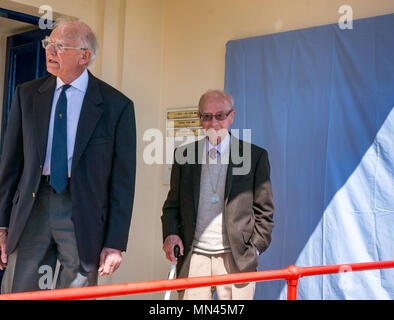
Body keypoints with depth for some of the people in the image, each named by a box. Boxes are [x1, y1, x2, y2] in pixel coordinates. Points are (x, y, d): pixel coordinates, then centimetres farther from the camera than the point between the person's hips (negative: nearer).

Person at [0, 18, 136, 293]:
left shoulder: (117, 105, -3)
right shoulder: (27, 94, 7)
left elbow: (123, 178, -3)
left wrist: (116, 243, -6)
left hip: (83, 215, -2)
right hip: (31, 211, 3)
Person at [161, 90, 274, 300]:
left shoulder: (255, 156, 4)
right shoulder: (184, 155, 10)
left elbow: (264, 210, 6)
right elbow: (172, 204, 14)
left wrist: (255, 248, -3)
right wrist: (170, 233, -3)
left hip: (235, 259, -1)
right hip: (193, 257, 2)